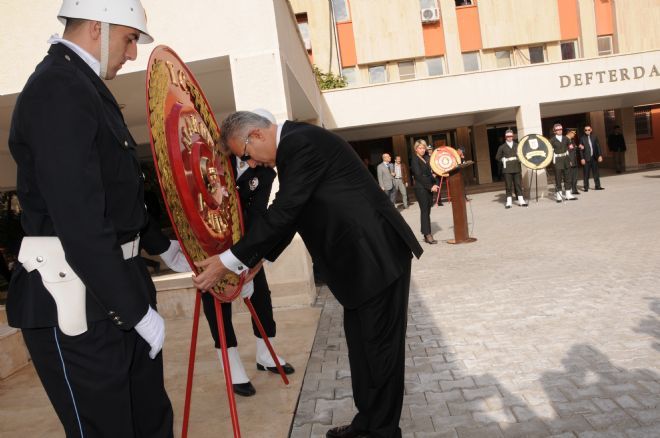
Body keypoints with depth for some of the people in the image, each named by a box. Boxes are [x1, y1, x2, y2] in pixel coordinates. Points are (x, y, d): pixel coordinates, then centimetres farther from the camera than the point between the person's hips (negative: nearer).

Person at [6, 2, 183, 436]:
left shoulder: (84, 86, 13)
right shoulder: (58, 91, -18)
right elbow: (80, 224, -25)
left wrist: (163, 246, 26)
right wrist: (139, 312, -20)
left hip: (113, 282, 10)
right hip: (75, 296, -10)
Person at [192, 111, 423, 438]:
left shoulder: (300, 143, -18)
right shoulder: (296, 144, 13)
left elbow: (282, 213, -21)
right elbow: (289, 214, 18)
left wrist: (228, 262, -15)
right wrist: (255, 260, 20)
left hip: (377, 255, -10)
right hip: (362, 256, 10)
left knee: (379, 345, 2)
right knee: (362, 341, 17)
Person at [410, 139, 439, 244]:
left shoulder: (427, 158, 13)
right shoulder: (415, 160, -6)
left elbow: (431, 172, 13)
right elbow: (419, 176, -13)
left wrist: (434, 184, -4)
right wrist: (430, 186, -14)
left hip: (429, 188, 6)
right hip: (420, 188, -6)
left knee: (427, 211, 6)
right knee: (424, 211, -7)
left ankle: (426, 235, 10)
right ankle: (428, 235, -8)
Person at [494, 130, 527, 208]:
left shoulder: (517, 145, 12)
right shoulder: (502, 147, 6)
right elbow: (497, 157, 10)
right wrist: (504, 160, -2)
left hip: (517, 168, 2)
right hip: (507, 169, -2)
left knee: (519, 184, 2)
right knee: (508, 186, -1)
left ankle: (521, 201, 7)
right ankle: (508, 202, 2)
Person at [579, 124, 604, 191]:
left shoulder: (594, 137, 8)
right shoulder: (582, 138, -2)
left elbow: (598, 146, 8)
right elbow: (581, 149, -4)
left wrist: (600, 155, 0)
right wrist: (582, 158, -9)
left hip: (594, 157, 3)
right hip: (586, 158, -3)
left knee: (596, 172, 8)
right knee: (586, 174, -1)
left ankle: (597, 186, 15)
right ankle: (586, 187, 5)